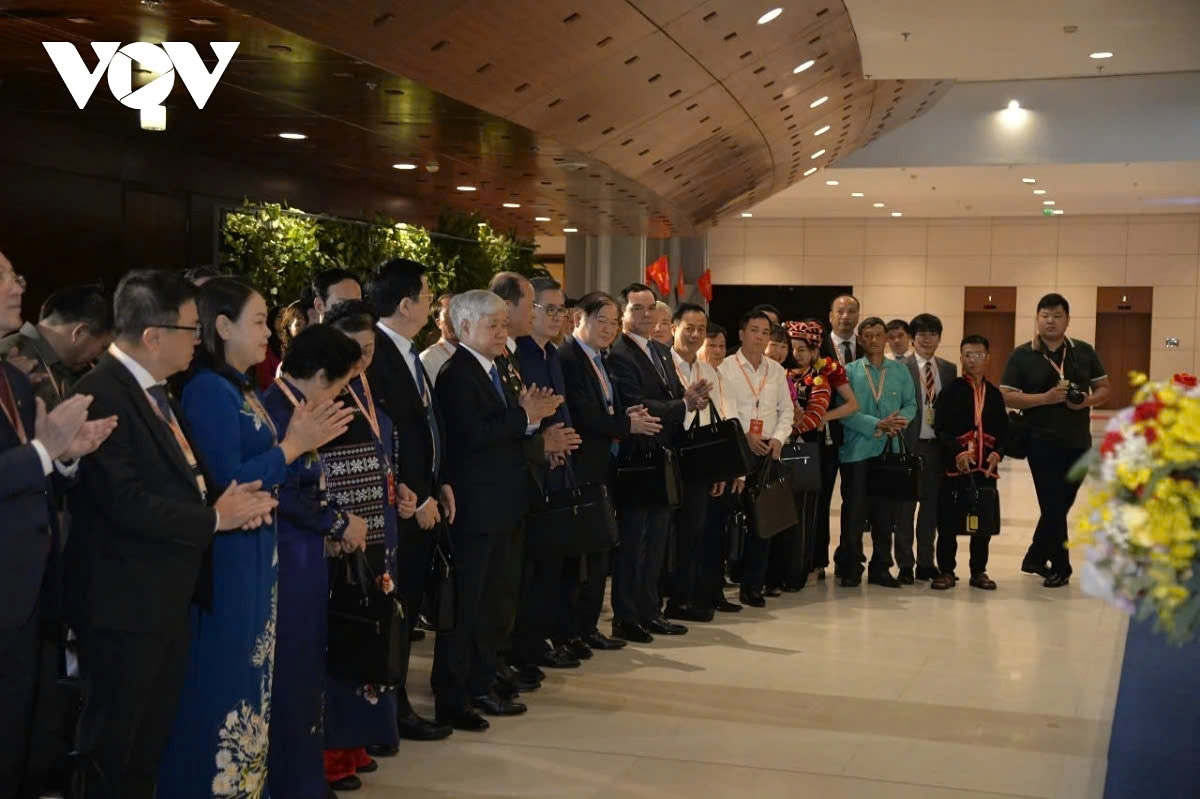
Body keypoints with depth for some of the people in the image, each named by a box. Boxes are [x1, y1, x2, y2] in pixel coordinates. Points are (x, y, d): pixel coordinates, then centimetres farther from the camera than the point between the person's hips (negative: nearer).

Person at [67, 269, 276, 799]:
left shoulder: (156, 392, 12)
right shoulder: (101, 396, -20)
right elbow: (127, 504, -27)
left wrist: (233, 501, -3)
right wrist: (217, 517, -16)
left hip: (170, 599, 10)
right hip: (125, 605, -9)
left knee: (150, 748, 20)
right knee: (111, 756, 5)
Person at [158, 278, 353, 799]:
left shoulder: (240, 388, 12)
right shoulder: (208, 390, -16)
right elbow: (226, 483, -21)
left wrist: (306, 441, 4)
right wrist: (293, 445, -16)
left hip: (254, 555, 10)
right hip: (225, 560, -10)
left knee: (250, 676, 16)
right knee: (224, 679, -1)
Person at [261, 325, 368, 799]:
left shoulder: (293, 409, 11)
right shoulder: (279, 412, -18)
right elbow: (285, 495, -22)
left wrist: (335, 524, 1)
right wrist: (340, 523, -9)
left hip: (303, 558, 10)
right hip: (289, 562, -10)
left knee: (302, 671, 16)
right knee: (290, 674, 1)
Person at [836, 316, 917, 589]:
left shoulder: (900, 371, 12)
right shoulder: (849, 371, 2)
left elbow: (911, 404, 10)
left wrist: (900, 421, -11)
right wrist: (877, 425, -15)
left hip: (890, 451, 3)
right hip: (857, 451, -3)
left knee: (885, 513, 6)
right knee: (854, 512, -1)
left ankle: (881, 568, 15)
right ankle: (850, 568, 8)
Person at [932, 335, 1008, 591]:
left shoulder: (994, 393, 12)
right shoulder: (951, 390, 0)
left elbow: (1003, 430, 13)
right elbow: (940, 427, -7)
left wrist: (997, 453, -5)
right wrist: (958, 452, -19)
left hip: (986, 466, 3)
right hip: (955, 465, -3)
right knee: (949, 521, -1)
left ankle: (979, 571, 19)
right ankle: (946, 571, 9)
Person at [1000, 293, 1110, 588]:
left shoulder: (1084, 352, 5)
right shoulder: (1022, 355, -3)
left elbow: (1105, 388, 10)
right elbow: (1007, 396, -7)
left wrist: (1087, 401, -12)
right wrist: (1045, 398, -19)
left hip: (1078, 442, 4)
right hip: (1042, 442, -4)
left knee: (1061, 505, 12)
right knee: (1053, 506, -3)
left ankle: (1035, 559, 30)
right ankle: (1060, 568, 13)